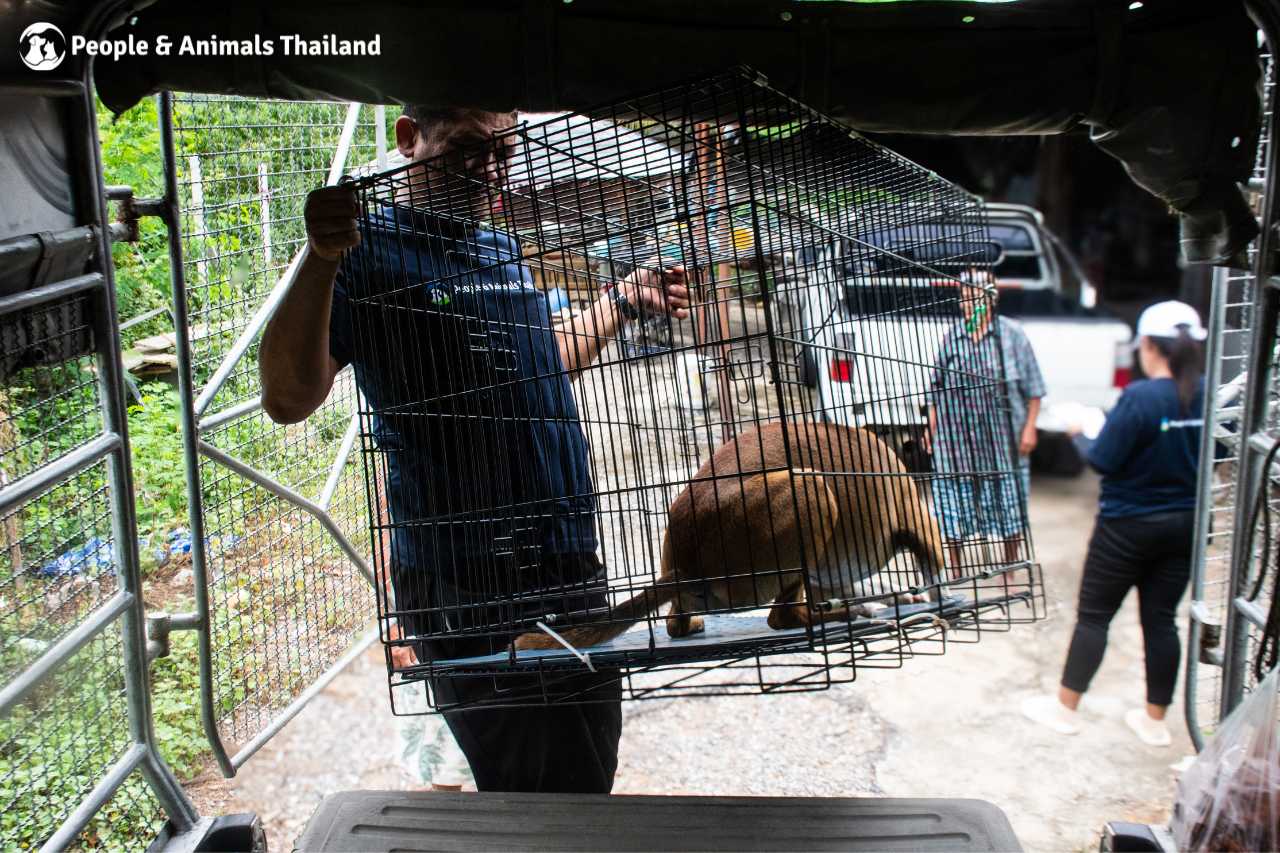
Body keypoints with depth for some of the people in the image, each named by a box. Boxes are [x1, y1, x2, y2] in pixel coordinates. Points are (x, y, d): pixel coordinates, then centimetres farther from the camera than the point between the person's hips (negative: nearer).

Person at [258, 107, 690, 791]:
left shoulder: (501, 248, 14)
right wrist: (320, 260, -35)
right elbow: (287, 399, -23)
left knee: (592, 767, 23)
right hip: (465, 584, -8)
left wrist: (624, 300, 25)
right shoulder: (370, 252, -10)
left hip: (569, 561, 8)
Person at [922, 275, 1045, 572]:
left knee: (1008, 509, 10)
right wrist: (931, 428, 4)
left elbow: (1033, 387, 1)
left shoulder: (1011, 334, -2)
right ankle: (956, 574, 19)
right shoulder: (951, 337, 4)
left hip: (1002, 437, -1)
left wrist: (1029, 428, -4)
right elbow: (936, 386, 10)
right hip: (955, 439, 2)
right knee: (952, 508, 3)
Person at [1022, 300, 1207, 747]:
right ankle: (1155, 720, 23)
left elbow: (1103, 460, -19)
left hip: (1129, 525, -5)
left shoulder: (1140, 397, -22)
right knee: (1161, 619, 14)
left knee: (1093, 615, 7)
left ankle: (1064, 707, 17)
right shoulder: (1206, 397, -4)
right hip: (1184, 525, 6)